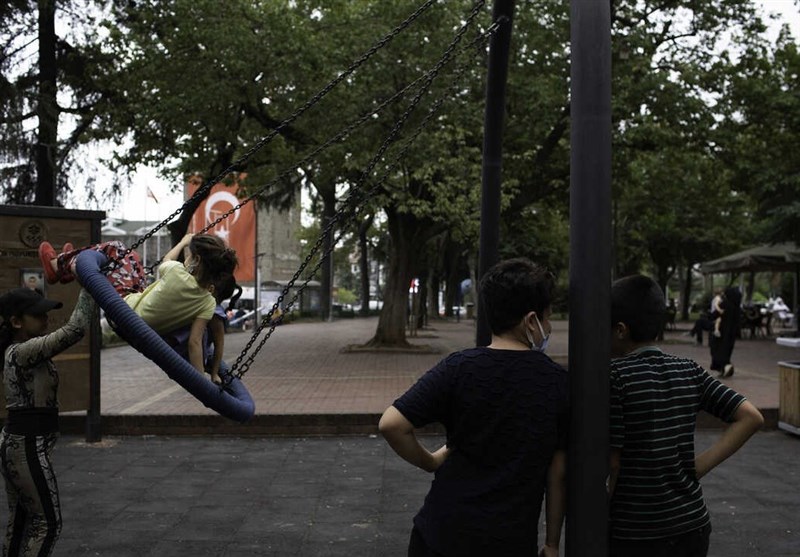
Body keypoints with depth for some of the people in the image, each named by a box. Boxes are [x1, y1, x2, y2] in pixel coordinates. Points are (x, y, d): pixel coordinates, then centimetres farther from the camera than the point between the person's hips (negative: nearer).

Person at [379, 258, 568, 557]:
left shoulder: (458, 368, -9)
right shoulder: (559, 383, -6)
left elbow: (391, 424, -17)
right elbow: (558, 474, -2)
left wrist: (432, 461, 0)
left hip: (443, 533, 0)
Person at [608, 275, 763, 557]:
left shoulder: (615, 375, -14)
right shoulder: (689, 371, 2)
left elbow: (611, 461, -15)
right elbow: (751, 418, 0)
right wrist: (700, 466, -1)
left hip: (632, 534, -5)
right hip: (692, 526, 5)